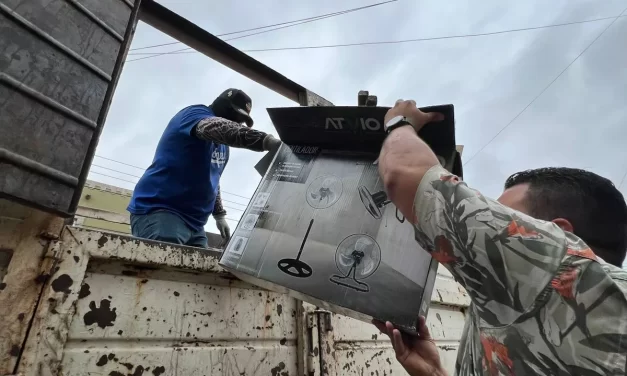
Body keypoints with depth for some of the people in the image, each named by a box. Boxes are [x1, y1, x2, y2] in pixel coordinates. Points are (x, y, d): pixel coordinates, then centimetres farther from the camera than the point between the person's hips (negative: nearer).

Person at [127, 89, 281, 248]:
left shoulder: (222, 145, 18)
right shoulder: (196, 114, -6)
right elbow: (219, 128, -31)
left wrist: (219, 214, 21)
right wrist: (267, 140, -44)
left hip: (193, 223, 8)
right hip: (159, 211, -8)